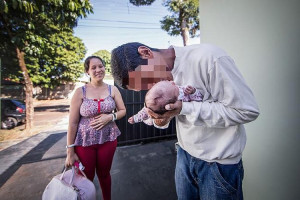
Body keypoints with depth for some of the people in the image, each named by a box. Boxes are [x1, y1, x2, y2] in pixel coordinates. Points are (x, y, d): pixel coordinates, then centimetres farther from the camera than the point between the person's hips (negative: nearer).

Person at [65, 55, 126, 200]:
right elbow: (73, 123, -7)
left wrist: (110, 117, -16)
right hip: (84, 141, -1)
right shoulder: (80, 92, -9)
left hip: (108, 139, 2)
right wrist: (70, 151, -6)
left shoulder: (112, 89, -3)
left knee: (104, 174, 21)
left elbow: (123, 111, 4)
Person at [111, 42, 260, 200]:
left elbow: (248, 111, -22)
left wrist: (185, 108, -29)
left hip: (219, 162, -5)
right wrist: (160, 121, -17)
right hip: (184, 154, 6)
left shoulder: (208, 57, -25)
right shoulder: (163, 75, -4)